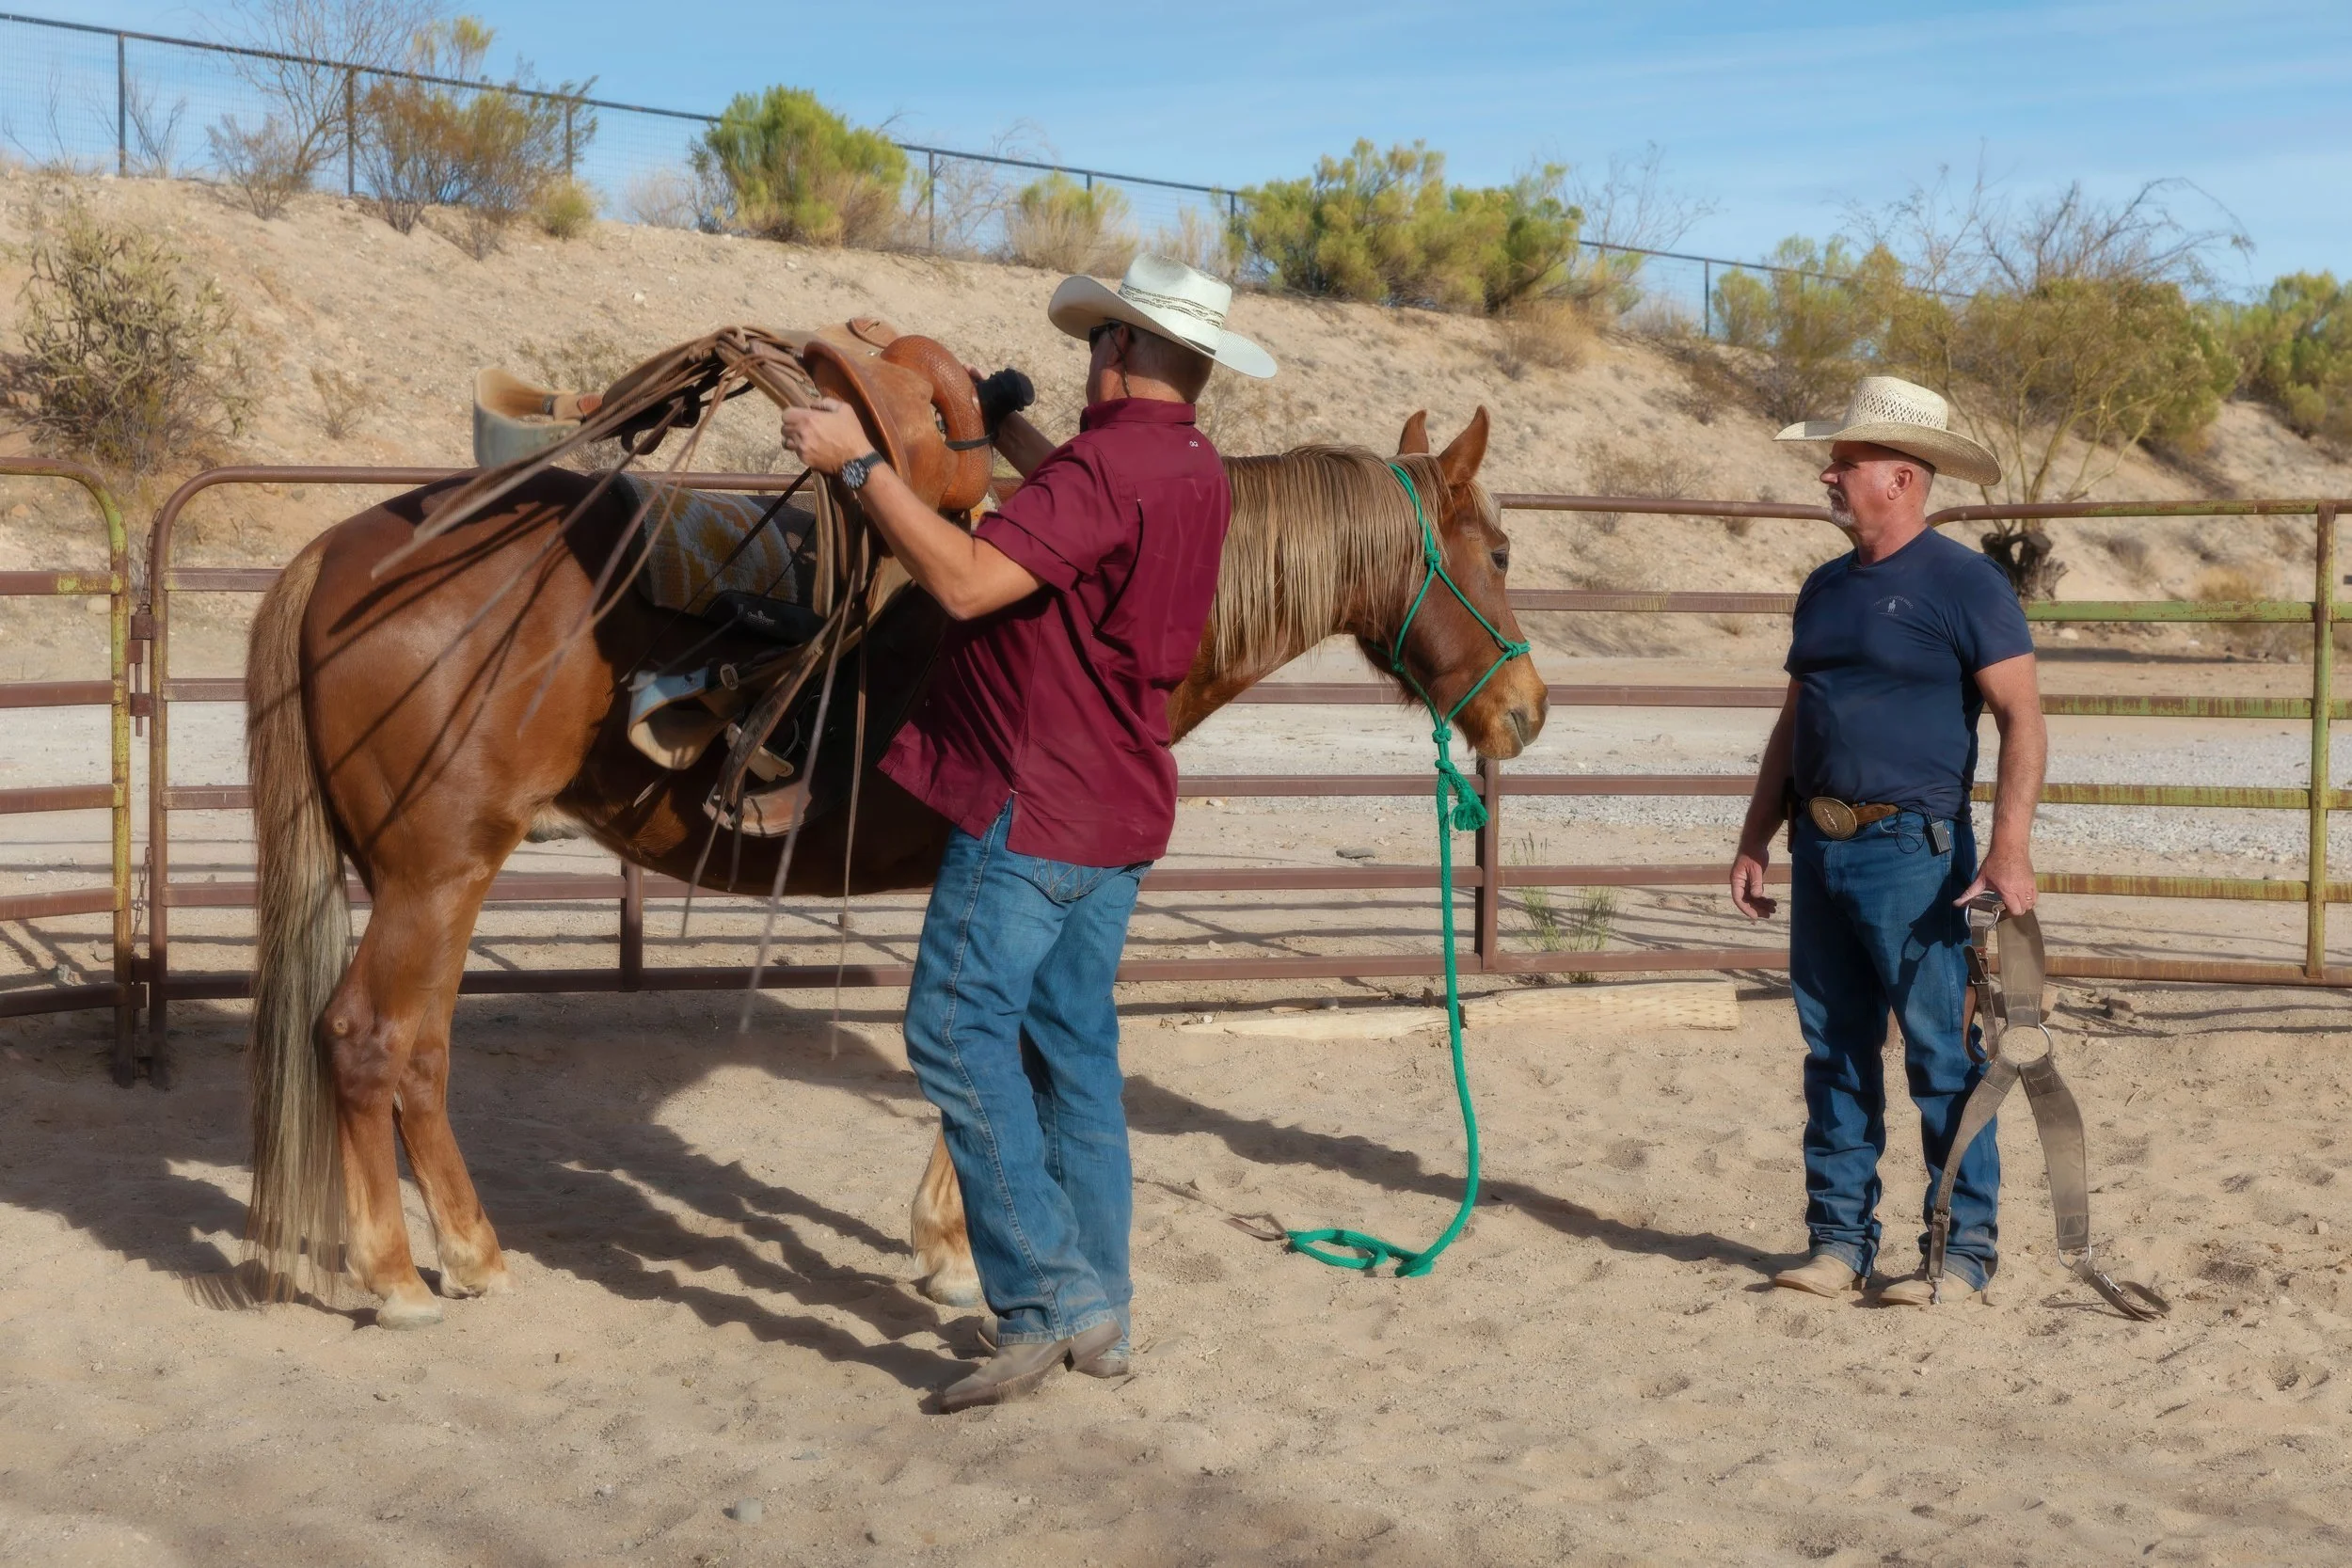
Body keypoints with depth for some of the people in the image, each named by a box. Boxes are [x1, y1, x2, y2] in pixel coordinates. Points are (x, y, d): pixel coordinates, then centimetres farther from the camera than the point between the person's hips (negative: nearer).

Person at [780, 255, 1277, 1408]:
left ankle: (1044, 1298, -9)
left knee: (957, 1031, -7)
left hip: (1035, 804, -10)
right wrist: (1002, 425, 40)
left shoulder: (1105, 470, -18)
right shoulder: (1194, 472, 13)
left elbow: (967, 582, -28)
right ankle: (1098, 1313, 18)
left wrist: (859, 464, -21)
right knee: (1073, 1044, 13)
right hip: (1119, 807, 10)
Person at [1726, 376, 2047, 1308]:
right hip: (1820, 848, 7)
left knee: (1941, 1054, -2)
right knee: (1834, 1051, 11)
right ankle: (1840, 1239, 19)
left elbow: (2023, 718, -12)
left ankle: (1963, 1249, 7)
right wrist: (1755, 840, 16)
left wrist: (2010, 848, -22)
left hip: (1910, 852, -7)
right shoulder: (1826, 588, 14)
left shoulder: (1963, 583, -7)